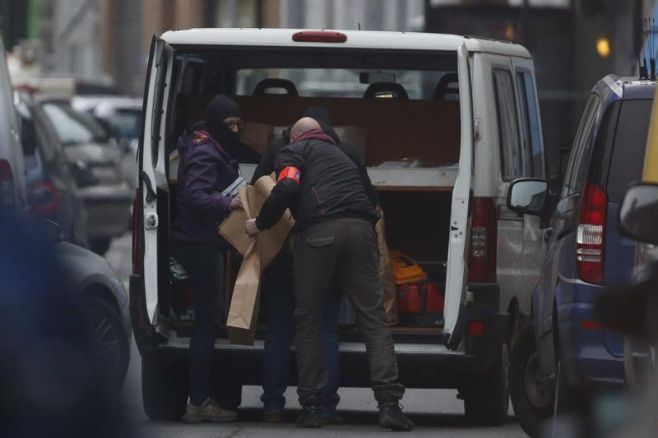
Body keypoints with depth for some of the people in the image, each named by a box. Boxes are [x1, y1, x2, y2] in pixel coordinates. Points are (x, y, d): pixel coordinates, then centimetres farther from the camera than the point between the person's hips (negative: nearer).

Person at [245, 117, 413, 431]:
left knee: (309, 320, 8)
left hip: (319, 232, -4)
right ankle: (389, 403, -14)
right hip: (360, 229, 4)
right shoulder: (339, 155, 36)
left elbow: (287, 188, -2)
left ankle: (311, 407, 6)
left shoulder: (294, 152, 16)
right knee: (373, 317, -1)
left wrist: (260, 224, 8)